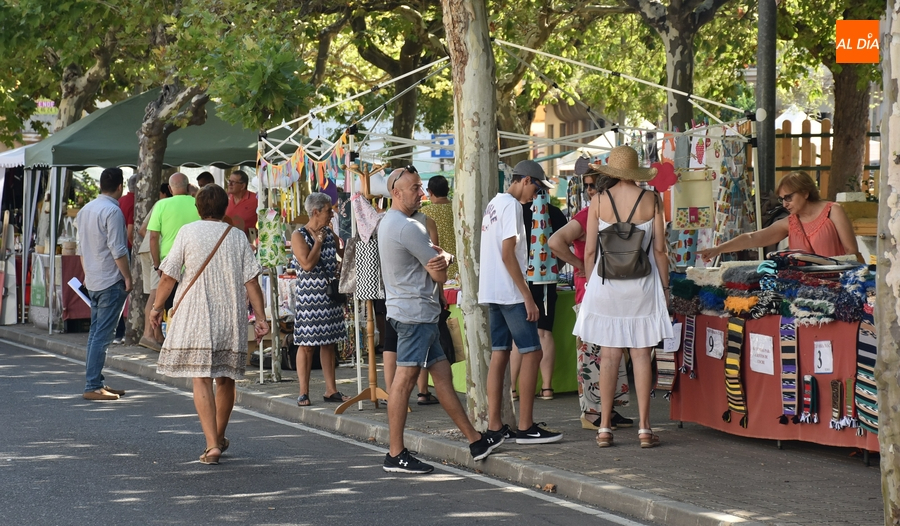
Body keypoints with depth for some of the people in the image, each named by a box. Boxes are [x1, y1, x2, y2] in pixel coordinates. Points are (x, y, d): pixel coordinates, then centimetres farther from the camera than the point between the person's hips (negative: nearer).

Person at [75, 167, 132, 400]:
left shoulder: (85, 210, 12)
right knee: (103, 335, -8)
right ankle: (93, 386, -9)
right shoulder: (112, 211, -15)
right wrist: (127, 277, -10)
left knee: (95, 333, 13)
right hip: (111, 281, -9)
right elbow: (117, 250, -18)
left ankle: (96, 382, 17)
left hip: (92, 282, 9)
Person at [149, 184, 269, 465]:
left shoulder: (188, 232, 0)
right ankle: (219, 438, 32)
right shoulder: (237, 236, 6)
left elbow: (168, 276, 0)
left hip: (197, 317, -3)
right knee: (226, 379, 15)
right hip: (231, 318, 3)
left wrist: (157, 307, 13)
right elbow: (251, 282, 1)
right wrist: (260, 317, 4)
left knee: (201, 380, -4)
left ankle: (212, 444, -15)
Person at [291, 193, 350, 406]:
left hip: (330, 295, 6)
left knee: (329, 343, 8)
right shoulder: (299, 236, -8)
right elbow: (307, 263, -19)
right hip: (309, 296, -6)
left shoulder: (329, 233, 12)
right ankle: (303, 392, 2)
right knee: (307, 344, -3)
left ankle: (331, 390, 12)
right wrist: (318, 241, -10)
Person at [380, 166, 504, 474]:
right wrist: (442, 264, 10)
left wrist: (442, 258, -8)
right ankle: (396, 455, -9)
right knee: (405, 379, -10)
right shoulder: (407, 227, -16)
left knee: (442, 374, 13)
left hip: (418, 312, 11)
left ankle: (475, 441, 18)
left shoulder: (389, 223, 18)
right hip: (416, 311, -11)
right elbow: (440, 275, -12)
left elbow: (438, 256, 15)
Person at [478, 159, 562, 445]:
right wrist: (528, 297, -18)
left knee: (499, 354, 9)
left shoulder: (493, 204, 16)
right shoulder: (511, 205, -13)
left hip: (491, 293, 10)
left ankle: (494, 425, 9)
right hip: (510, 293, -10)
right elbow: (508, 255, -19)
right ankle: (526, 427, -7)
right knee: (532, 353, -6)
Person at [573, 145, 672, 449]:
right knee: (641, 355, 2)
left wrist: (591, 283, 12)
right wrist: (664, 285, 8)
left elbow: (589, 251, 0)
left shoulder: (599, 201, -1)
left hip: (605, 284, 1)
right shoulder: (651, 200, -2)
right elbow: (659, 249, -2)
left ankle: (605, 428, 7)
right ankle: (644, 429, 2)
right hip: (642, 285, -1)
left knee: (609, 355, 6)